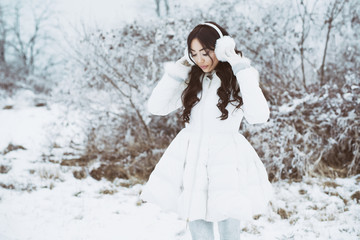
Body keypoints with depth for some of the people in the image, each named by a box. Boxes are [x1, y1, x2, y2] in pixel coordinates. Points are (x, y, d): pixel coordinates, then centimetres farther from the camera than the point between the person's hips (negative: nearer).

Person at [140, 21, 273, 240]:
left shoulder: (238, 79, -4)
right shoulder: (193, 79, 8)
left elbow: (259, 115, -22)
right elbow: (156, 106, 1)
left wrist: (241, 68, -19)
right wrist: (181, 67, -1)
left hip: (224, 162, -4)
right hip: (191, 159, 4)